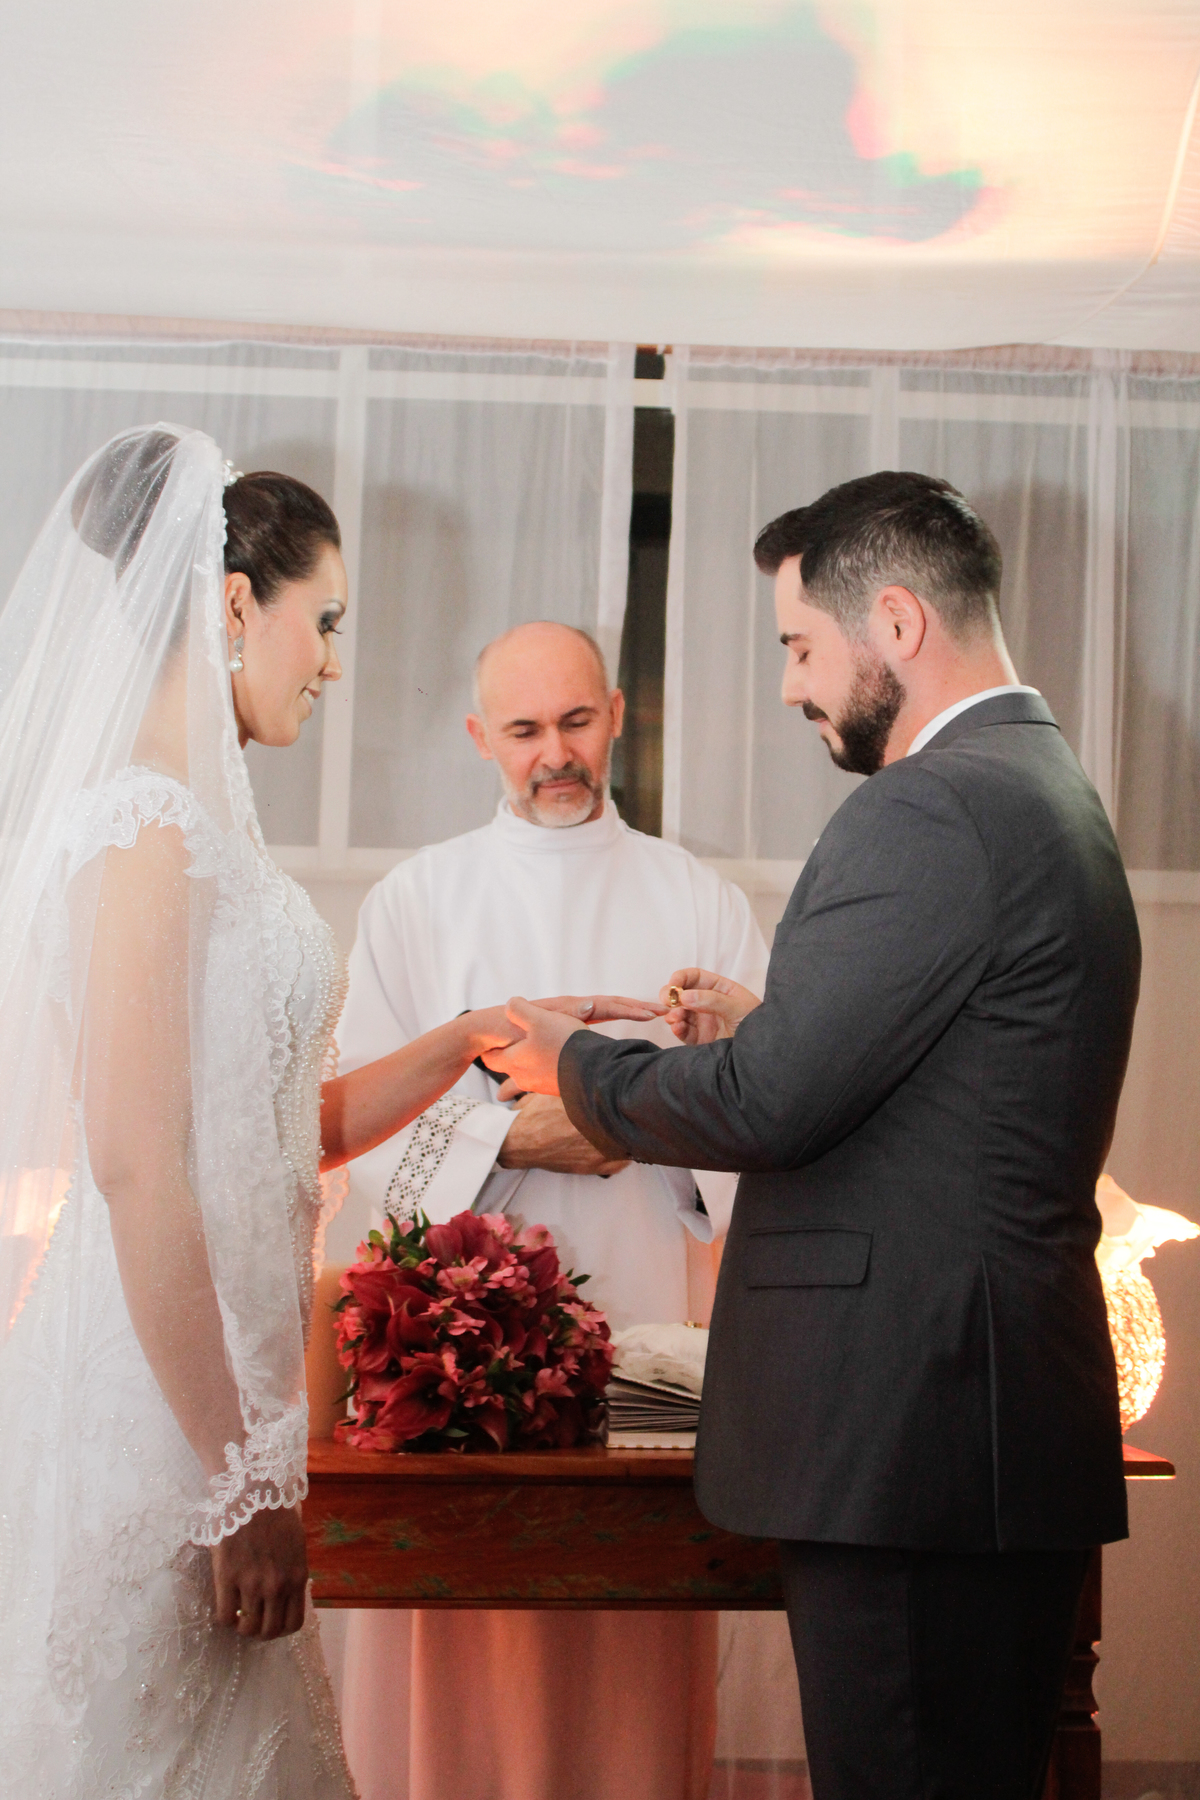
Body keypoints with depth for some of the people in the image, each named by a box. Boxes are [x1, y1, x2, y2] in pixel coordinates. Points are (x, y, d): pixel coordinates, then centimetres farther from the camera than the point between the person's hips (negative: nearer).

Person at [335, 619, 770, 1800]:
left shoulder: (700, 903, 11)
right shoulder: (414, 900, 10)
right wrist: (511, 1139, -12)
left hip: (644, 1306, 1)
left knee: (634, 1647, -1)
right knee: (466, 1647, -3)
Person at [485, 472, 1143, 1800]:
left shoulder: (929, 811, -15)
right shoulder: (1046, 787, 17)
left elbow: (765, 1106, -17)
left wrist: (573, 1066, -1)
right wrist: (769, 1026, 15)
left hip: (907, 1424, -10)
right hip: (1018, 1425, 10)